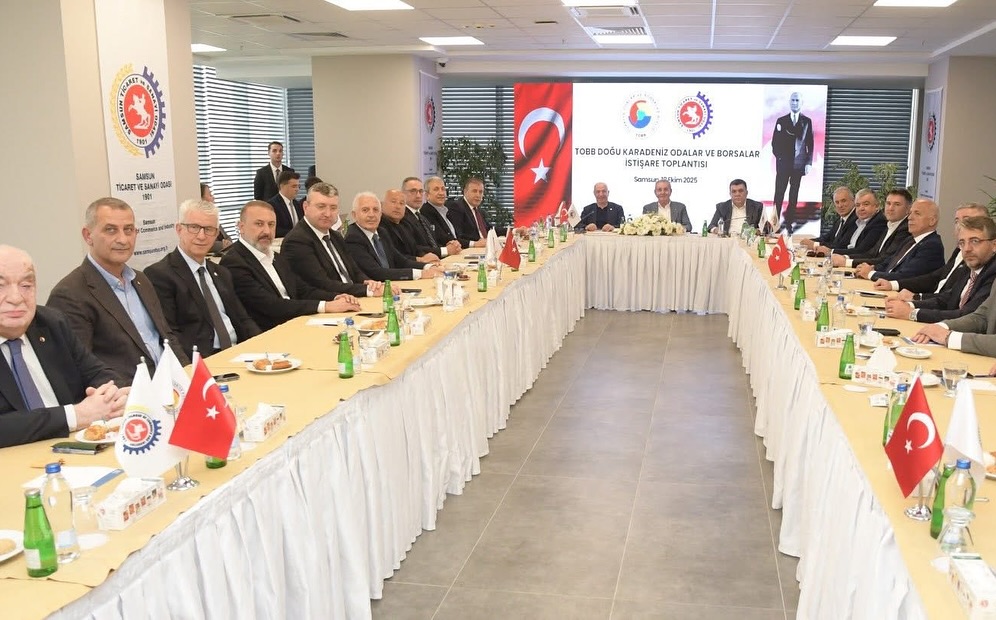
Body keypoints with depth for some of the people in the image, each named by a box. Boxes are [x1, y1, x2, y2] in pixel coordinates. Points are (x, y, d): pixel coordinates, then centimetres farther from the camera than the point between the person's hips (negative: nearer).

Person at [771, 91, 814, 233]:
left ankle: (789, 222, 9)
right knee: (779, 194, -3)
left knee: (794, 195, 4)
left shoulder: (807, 121, 6)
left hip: (799, 164, 0)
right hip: (783, 164, 0)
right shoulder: (781, 121, 7)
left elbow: (810, 144, 5)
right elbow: (775, 142, 7)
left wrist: (809, 163, -1)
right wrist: (779, 156, -5)